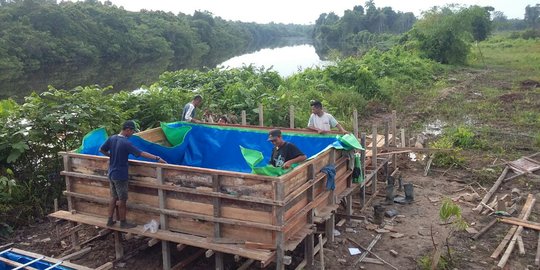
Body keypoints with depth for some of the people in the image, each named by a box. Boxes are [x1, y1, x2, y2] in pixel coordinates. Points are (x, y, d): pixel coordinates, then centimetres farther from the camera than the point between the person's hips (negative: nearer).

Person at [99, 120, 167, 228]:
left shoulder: (111, 138, -1)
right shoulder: (126, 143, -23)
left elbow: (101, 150, 10)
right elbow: (142, 153, -25)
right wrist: (157, 158, -24)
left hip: (111, 174, 7)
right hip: (120, 176, -7)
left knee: (113, 197, 18)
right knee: (122, 200, 5)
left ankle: (110, 220, 25)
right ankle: (123, 223, 17)